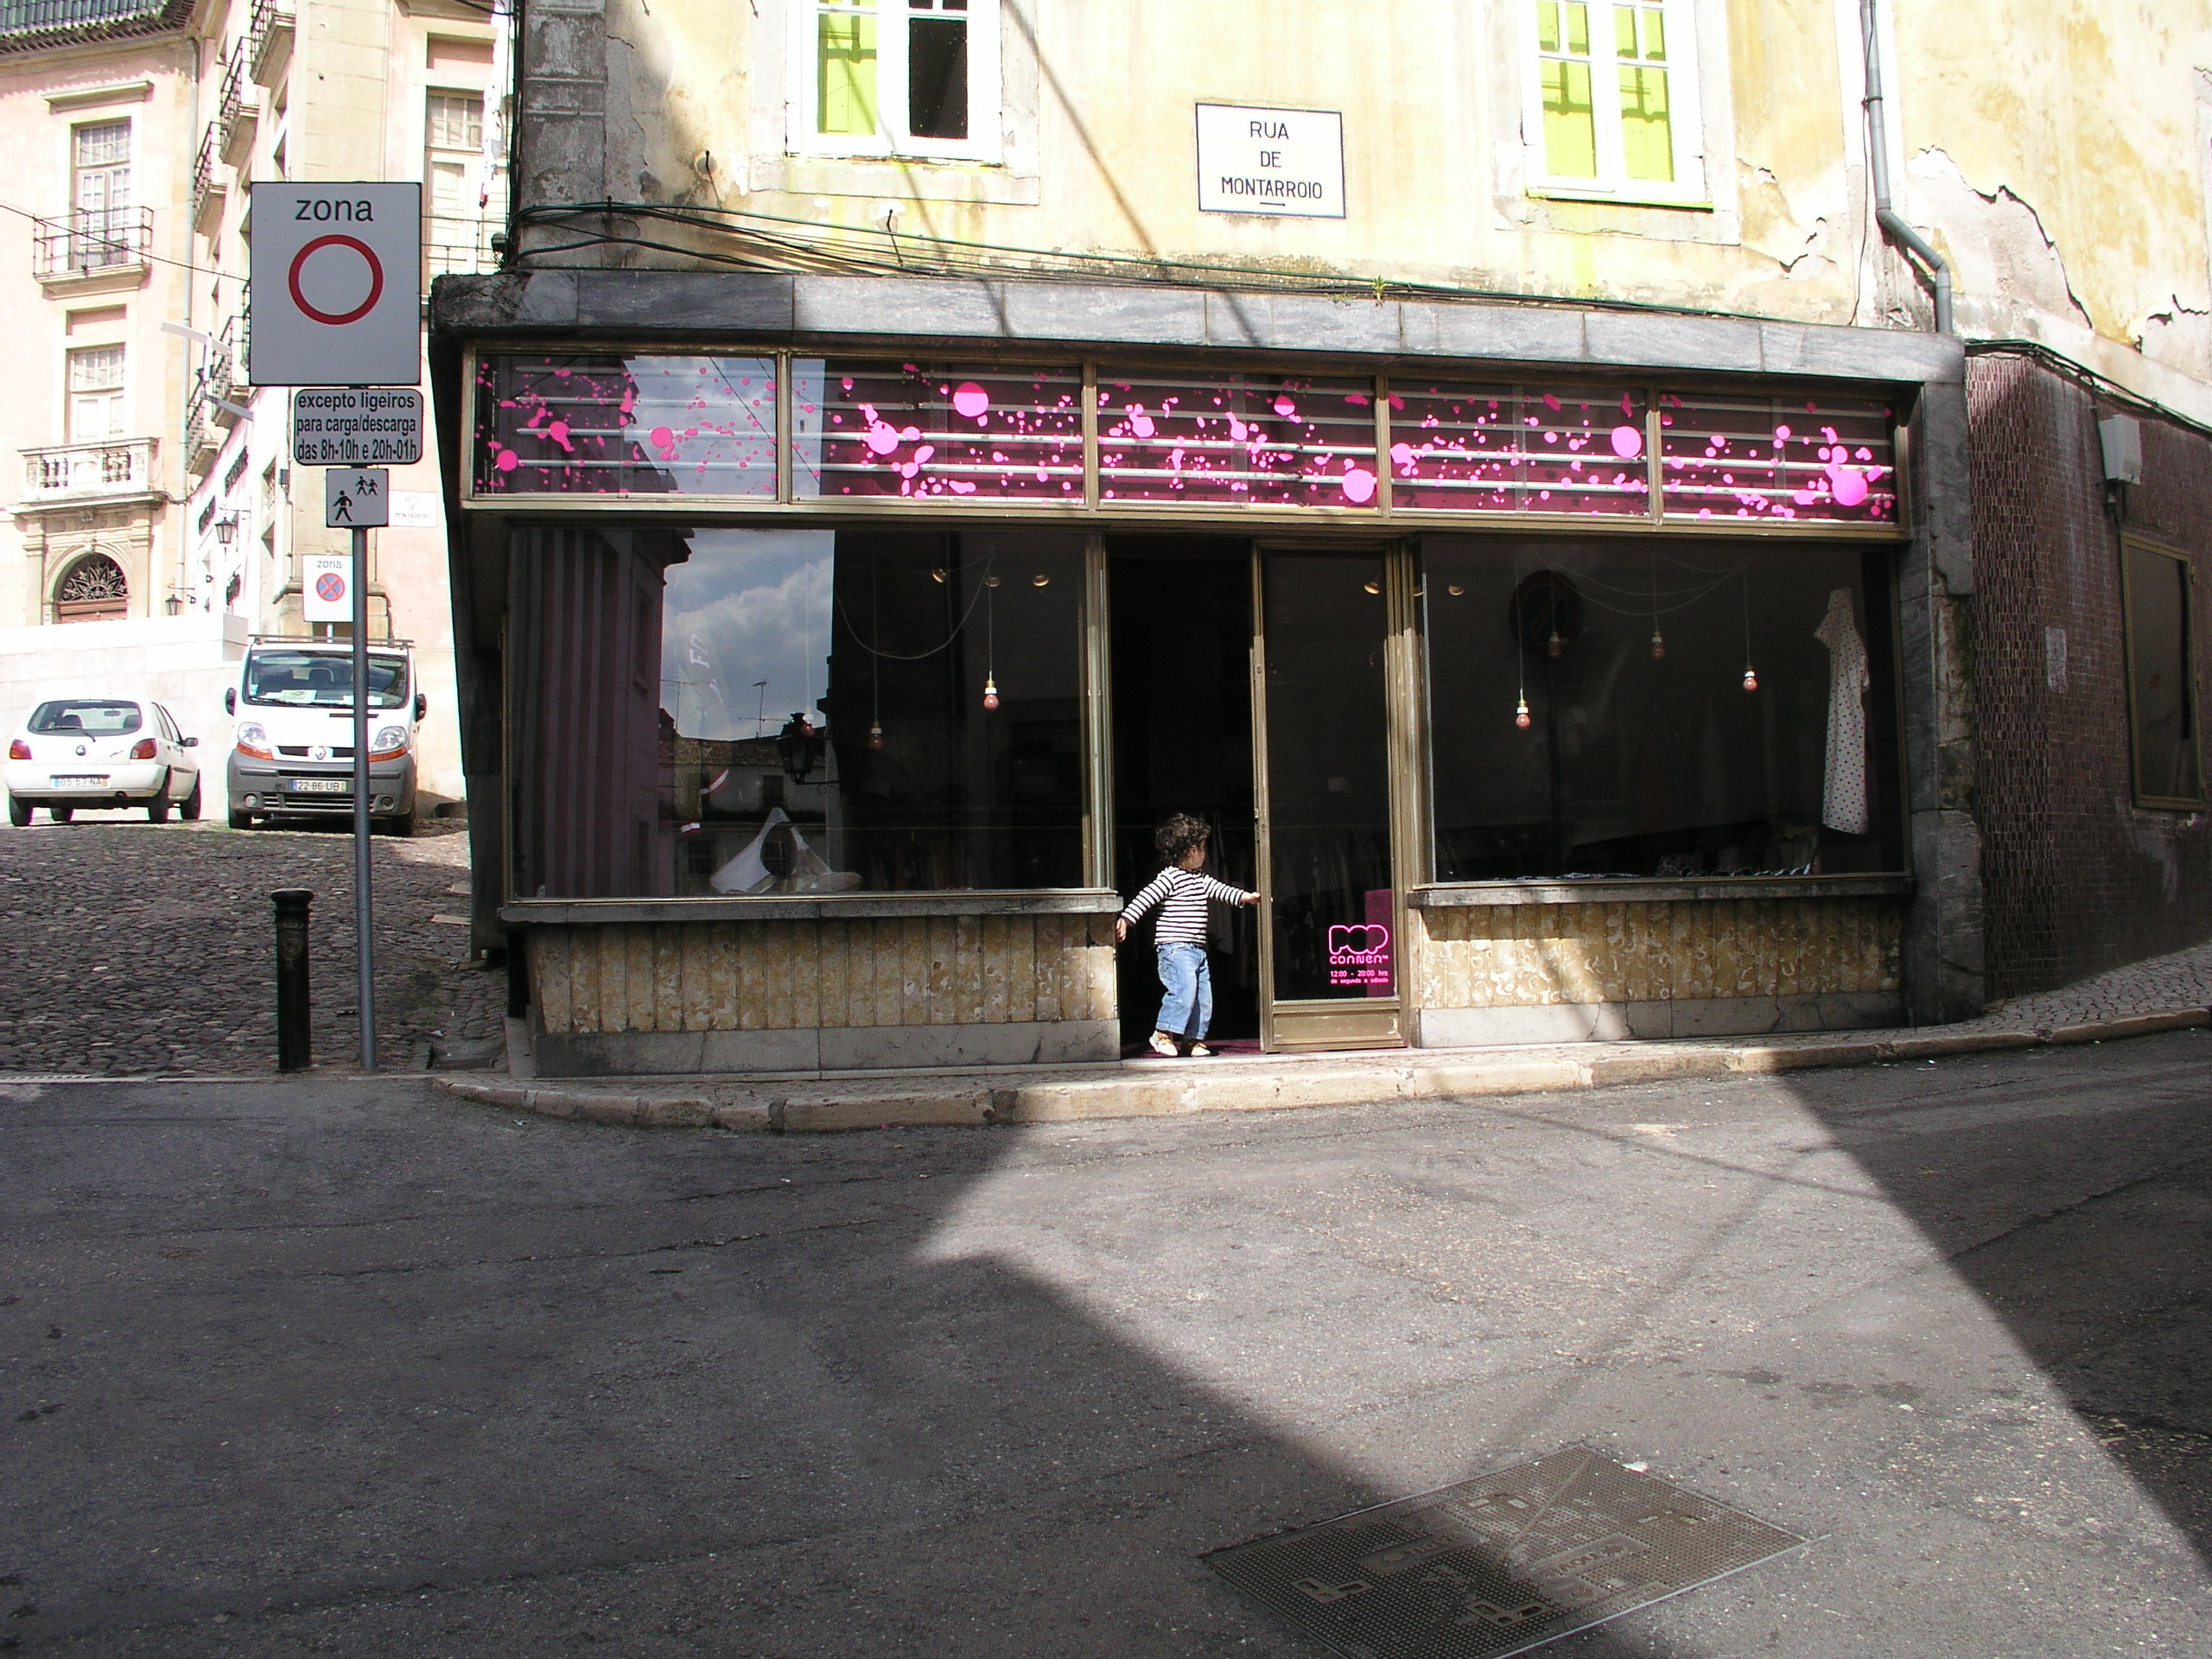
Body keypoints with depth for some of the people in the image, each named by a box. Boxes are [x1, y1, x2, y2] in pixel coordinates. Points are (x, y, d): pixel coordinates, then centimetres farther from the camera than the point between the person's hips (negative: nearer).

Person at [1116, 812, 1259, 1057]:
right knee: (1184, 989, -20)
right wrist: (1124, 920, -23)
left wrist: (1246, 896, 14)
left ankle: (1193, 1039, 16)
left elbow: (1219, 889, 23)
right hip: (1175, 947, -9)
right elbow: (1145, 898, -15)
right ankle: (1163, 1034, -9)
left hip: (1197, 949, 9)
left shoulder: (1201, 879, 17)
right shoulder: (1169, 878, -9)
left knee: (1204, 996, 8)